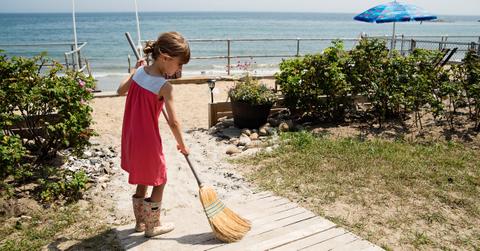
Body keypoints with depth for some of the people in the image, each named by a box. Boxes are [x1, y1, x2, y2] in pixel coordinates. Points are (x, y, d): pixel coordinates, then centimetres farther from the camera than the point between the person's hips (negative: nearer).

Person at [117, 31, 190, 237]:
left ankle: (140, 221, 38)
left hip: (131, 139, 7)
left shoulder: (139, 71, -3)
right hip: (148, 142, -7)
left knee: (142, 181, 24)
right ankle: (153, 226, 27)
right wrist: (182, 145, -6)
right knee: (159, 181, 14)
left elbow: (120, 90, 15)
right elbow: (173, 122, -20)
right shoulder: (165, 86, -22)